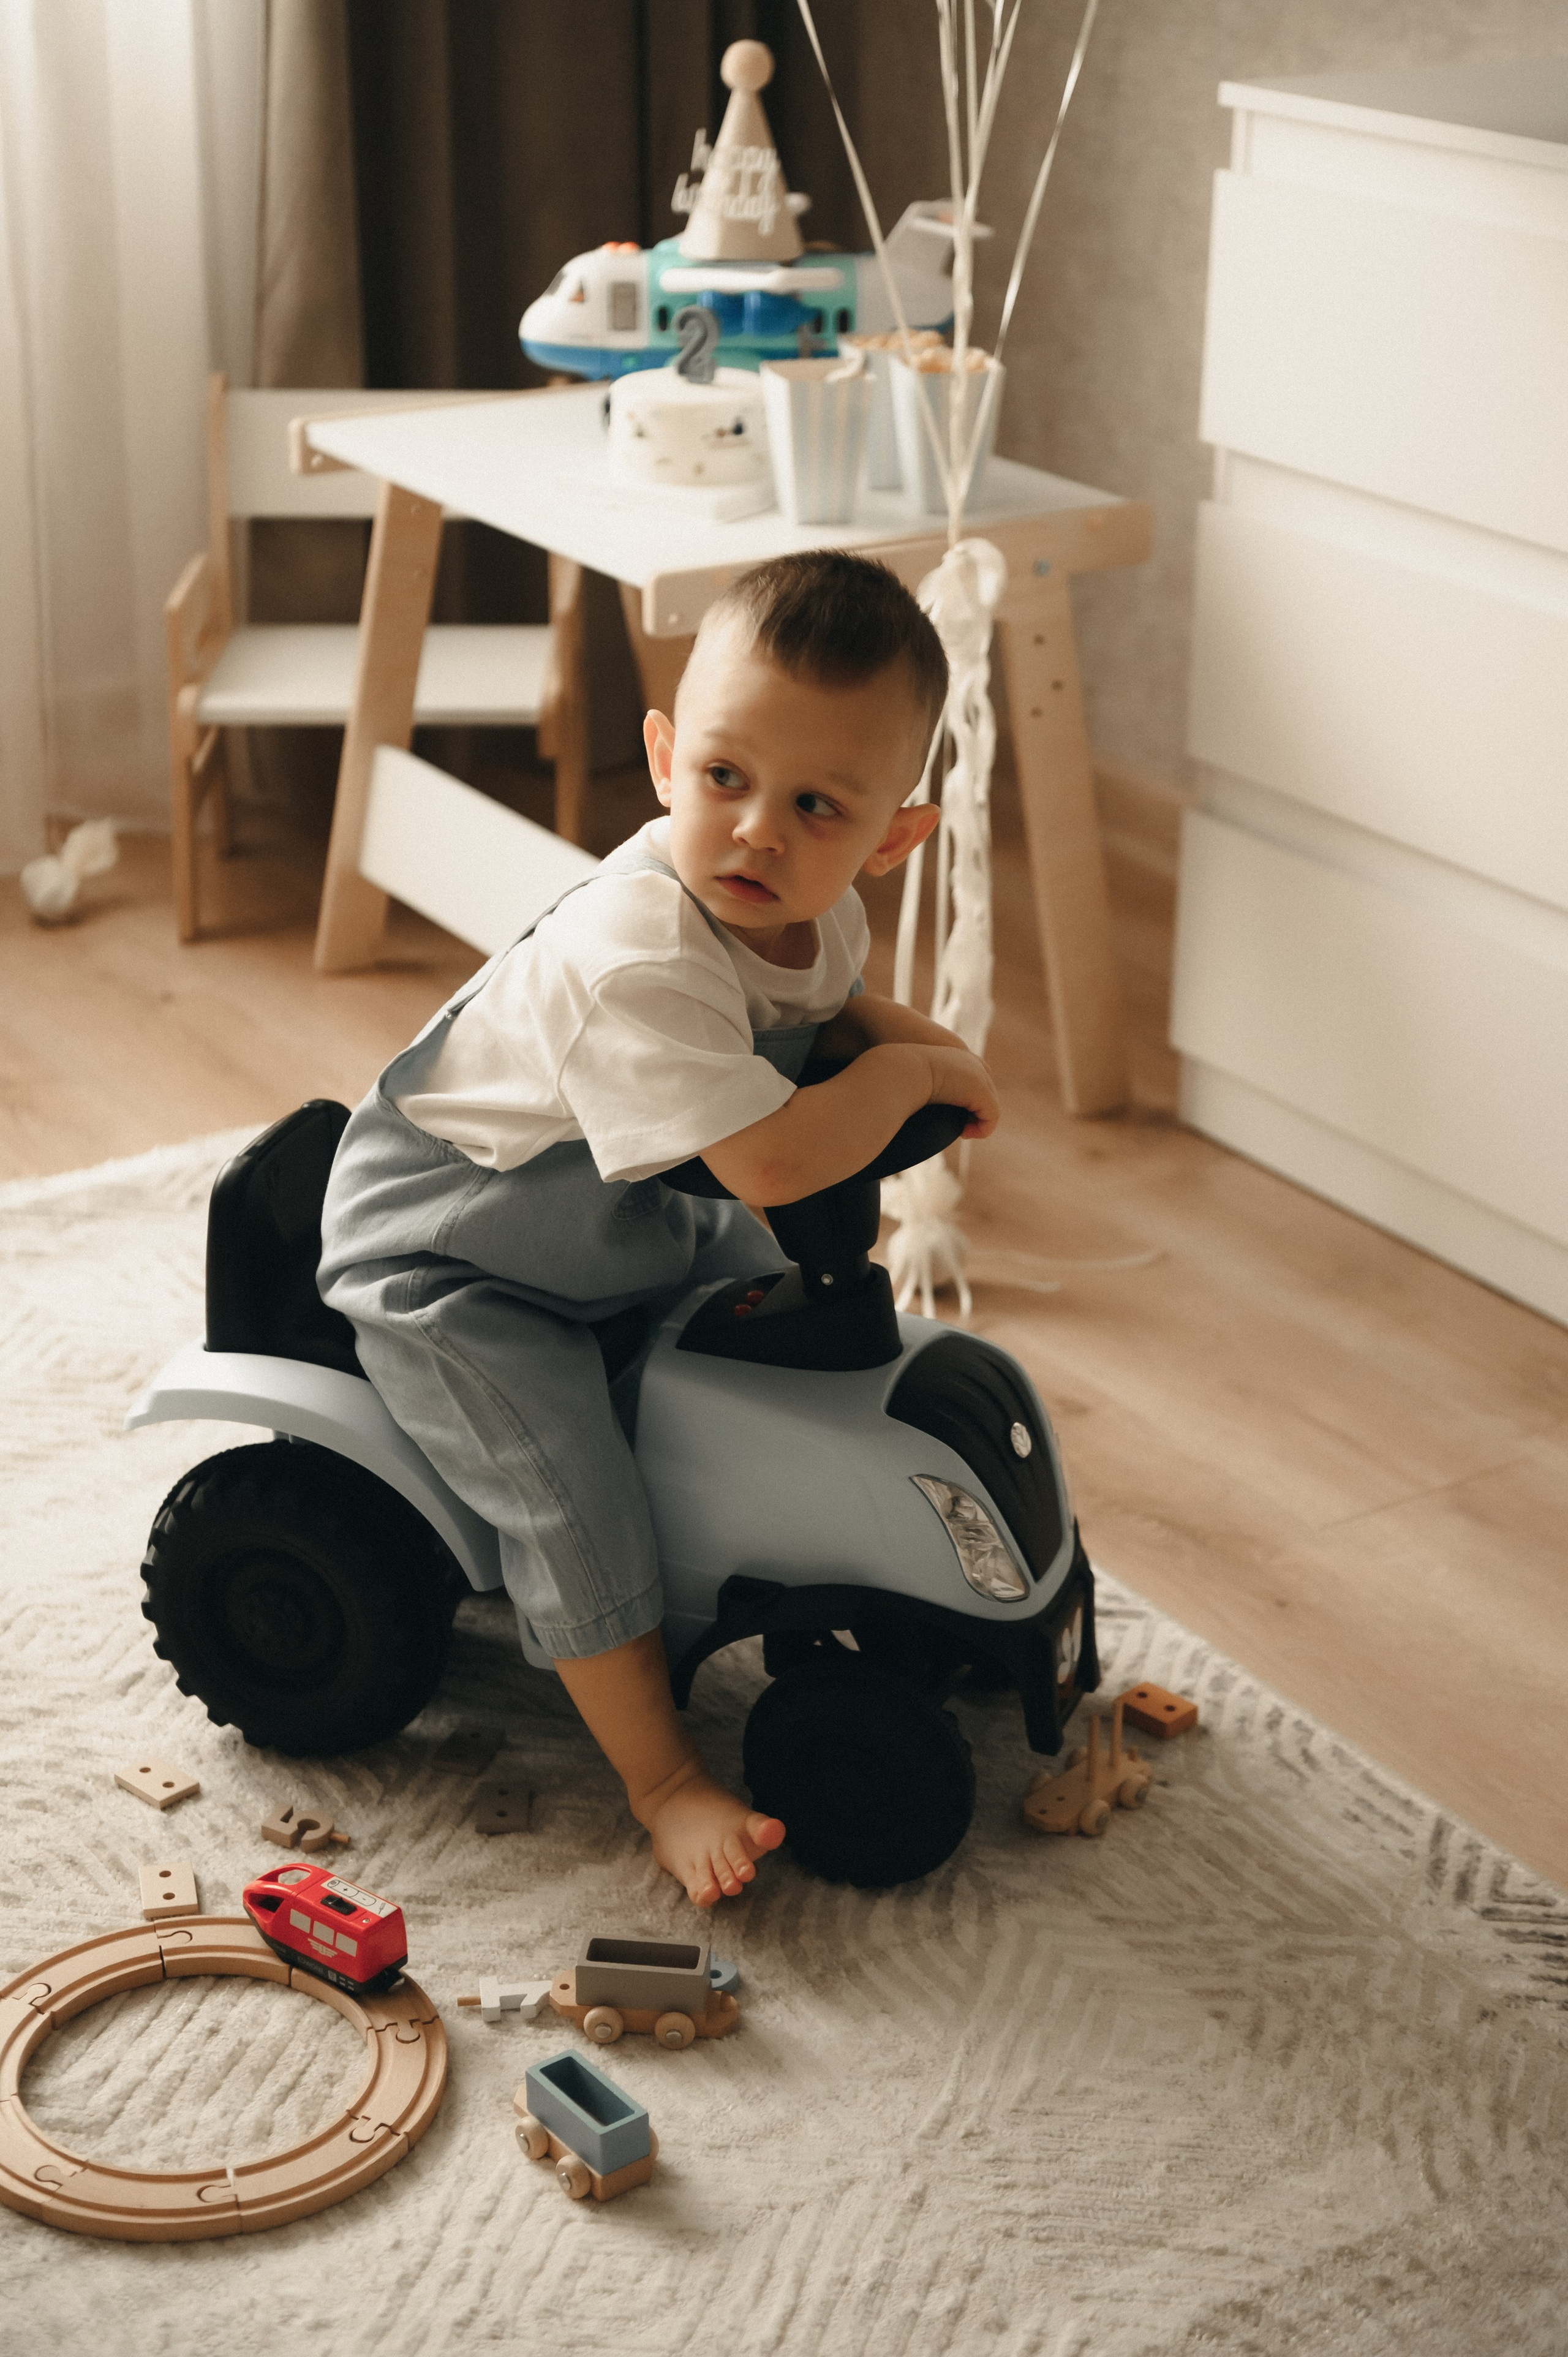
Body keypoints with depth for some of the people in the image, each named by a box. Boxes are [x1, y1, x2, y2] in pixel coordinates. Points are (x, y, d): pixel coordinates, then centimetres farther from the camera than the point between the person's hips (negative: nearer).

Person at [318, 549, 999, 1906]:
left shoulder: (815, 908, -12)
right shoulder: (642, 960, -41)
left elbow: (823, 1003, 14)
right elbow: (771, 1159, -49)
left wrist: (905, 1032, -8)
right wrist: (911, 1073, -32)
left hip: (625, 1219, 9)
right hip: (446, 1258, -8)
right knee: (577, 1503, -15)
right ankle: (662, 1774, 1)